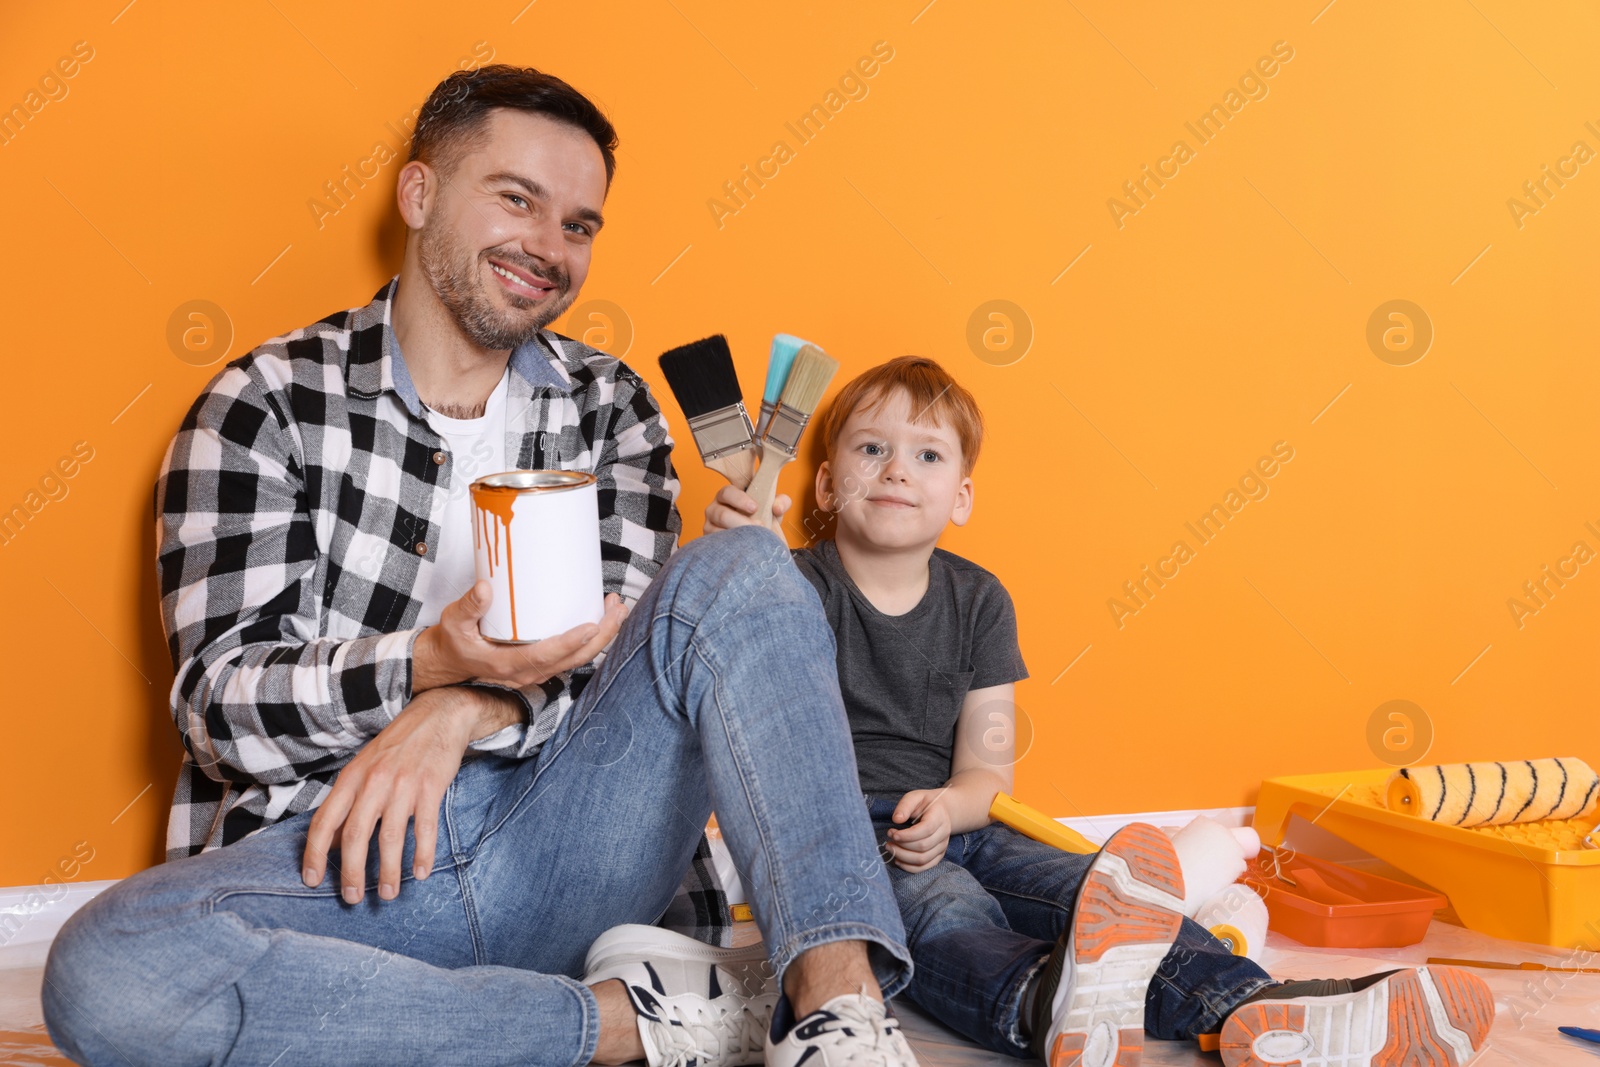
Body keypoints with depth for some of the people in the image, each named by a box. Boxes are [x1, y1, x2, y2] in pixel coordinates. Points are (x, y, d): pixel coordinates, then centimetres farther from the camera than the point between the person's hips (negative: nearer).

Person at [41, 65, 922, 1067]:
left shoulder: (610, 405, 11)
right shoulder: (264, 403, 1)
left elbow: (630, 636, 0)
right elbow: (220, 703, -6)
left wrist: (461, 712, -19)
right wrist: (432, 664, -24)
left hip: (557, 831, 2)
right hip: (334, 857, -1)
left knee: (739, 569, -17)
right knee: (106, 974, -33)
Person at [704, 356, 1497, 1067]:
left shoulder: (978, 601, 10)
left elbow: (986, 774, 7)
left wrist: (943, 808, -18)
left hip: (950, 829, 4)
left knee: (1081, 886, -24)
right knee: (947, 911, -36)